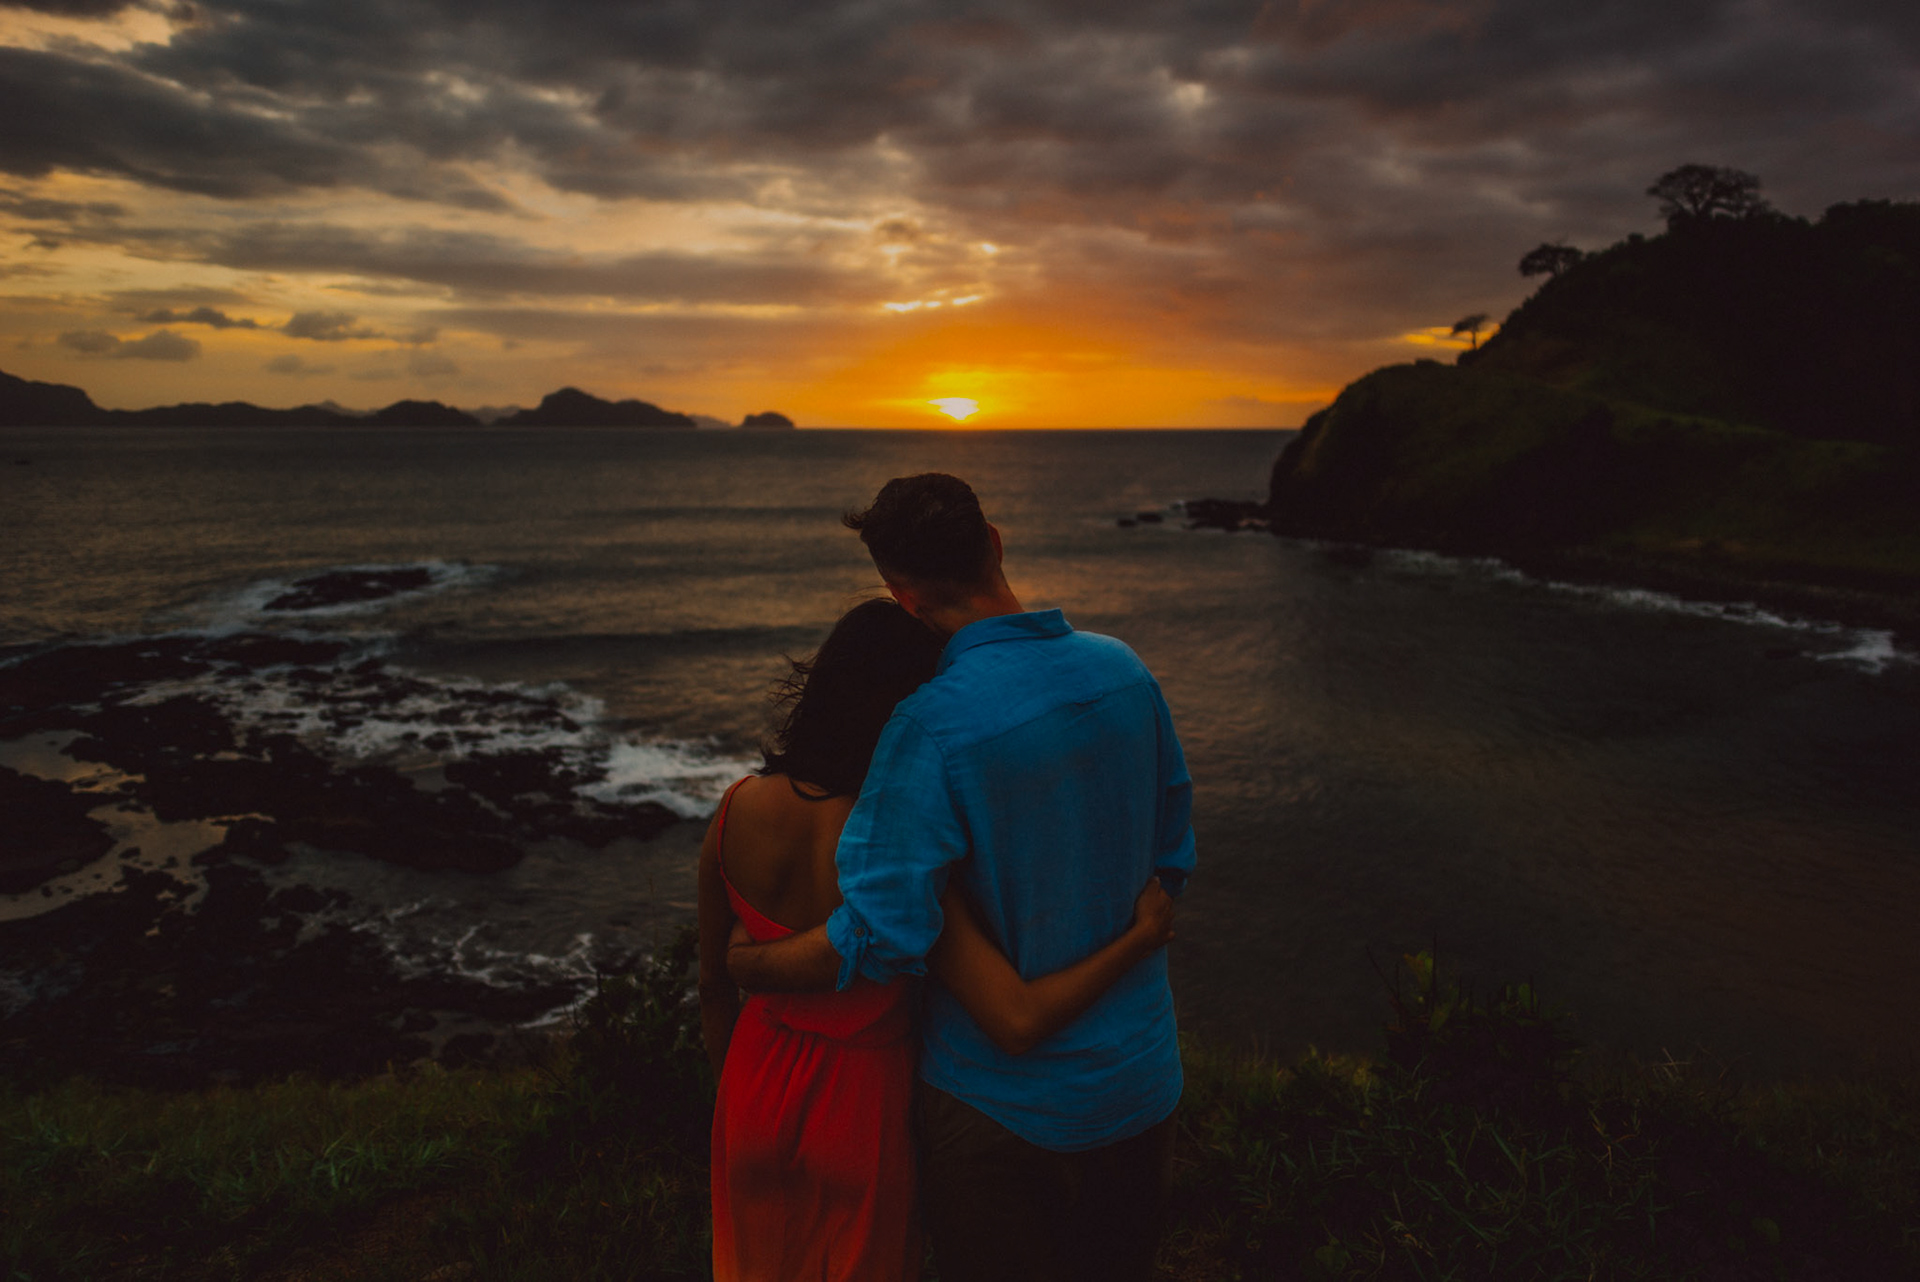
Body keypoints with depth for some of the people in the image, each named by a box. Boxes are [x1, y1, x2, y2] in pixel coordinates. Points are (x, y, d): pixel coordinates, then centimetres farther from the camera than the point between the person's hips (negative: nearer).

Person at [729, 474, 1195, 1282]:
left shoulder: (931, 724, -27)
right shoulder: (1124, 671, -7)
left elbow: (879, 939, -27)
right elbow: (1171, 857, 4)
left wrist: (737, 964, -11)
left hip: (999, 1103, -5)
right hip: (1140, 1078, 6)